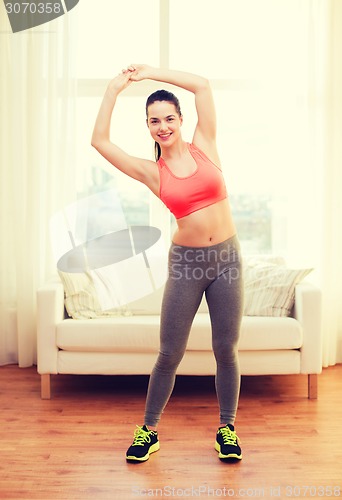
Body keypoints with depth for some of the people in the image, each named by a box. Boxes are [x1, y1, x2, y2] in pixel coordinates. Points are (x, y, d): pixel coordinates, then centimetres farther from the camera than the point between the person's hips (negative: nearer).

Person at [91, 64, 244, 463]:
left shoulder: (203, 146, 4)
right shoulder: (152, 172, 2)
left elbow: (202, 85, 3)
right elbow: (100, 141, -4)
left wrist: (150, 72, 7)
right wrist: (115, 88, 2)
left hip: (226, 257, 1)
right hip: (185, 262, -1)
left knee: (226, 350, 8)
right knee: (169, 354, 4)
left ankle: (227, 428, 27)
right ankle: (149, 430, 23)